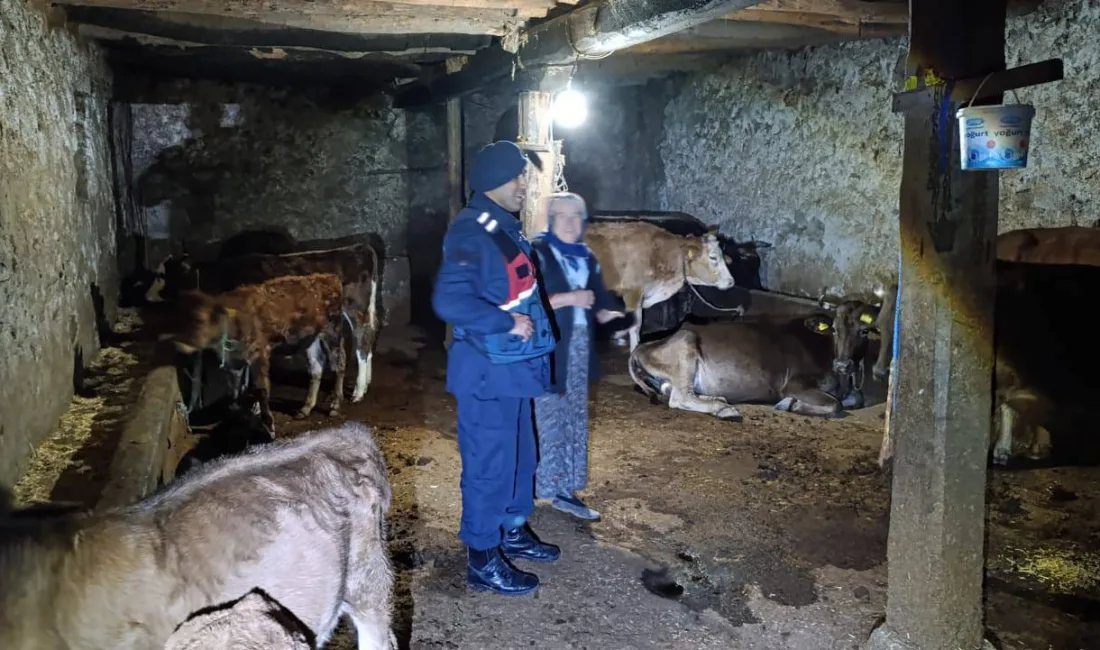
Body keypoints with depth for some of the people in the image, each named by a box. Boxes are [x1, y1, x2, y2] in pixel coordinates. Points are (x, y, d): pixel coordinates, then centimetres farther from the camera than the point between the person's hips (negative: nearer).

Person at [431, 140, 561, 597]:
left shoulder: (504, 228, 10)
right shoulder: (471, 234, -21)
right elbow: (449, 302, -31)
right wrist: (509, 323, -24)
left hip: (513, 366, 10)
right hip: (487, 372, -10)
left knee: (519, 454, 21)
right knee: (488, 464, 1)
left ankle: (513, 532, 40)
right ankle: (482, 560, 15)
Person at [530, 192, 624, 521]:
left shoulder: (587, 258, 14)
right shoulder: (537, 252, -7)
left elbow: (599, 301, 11)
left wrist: (613, 315, -9)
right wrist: (569, 298, -20)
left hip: (579, 348, 7)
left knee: (575, 419, 10)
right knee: (545, 419, -5)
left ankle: (565, 491, 20)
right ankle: (530, 492, 6)